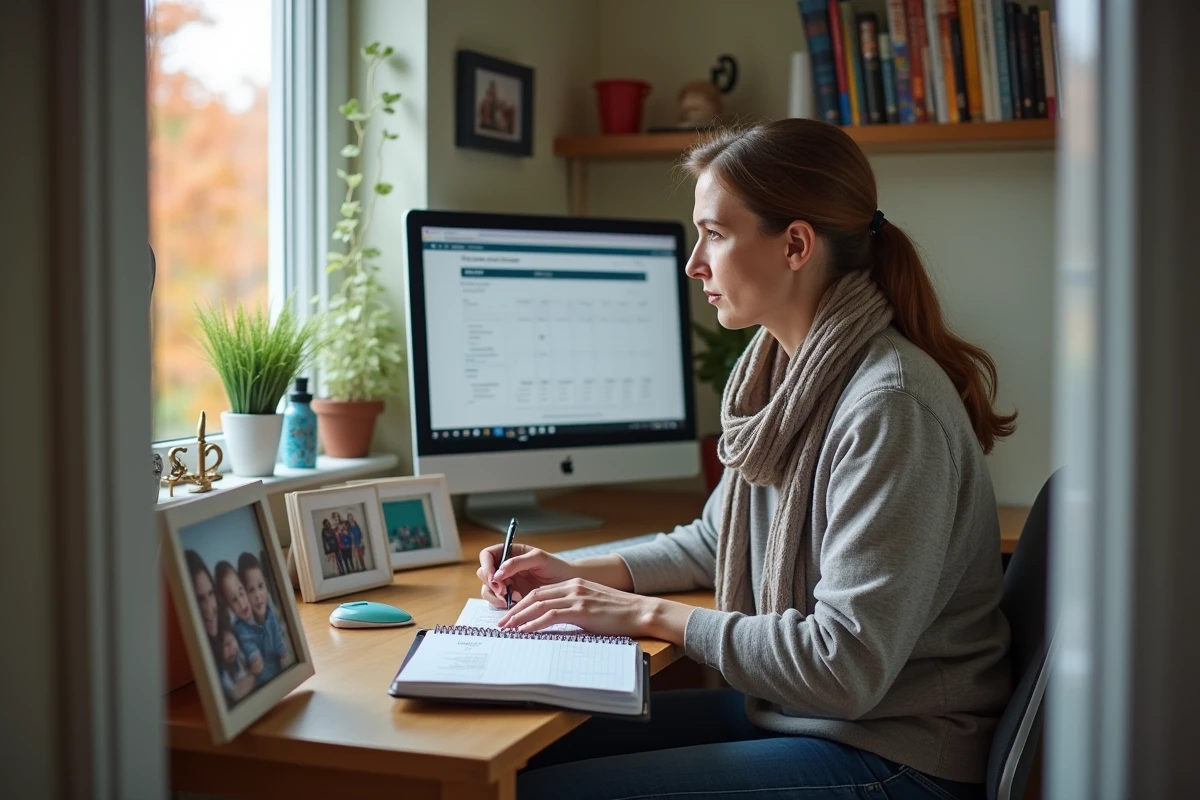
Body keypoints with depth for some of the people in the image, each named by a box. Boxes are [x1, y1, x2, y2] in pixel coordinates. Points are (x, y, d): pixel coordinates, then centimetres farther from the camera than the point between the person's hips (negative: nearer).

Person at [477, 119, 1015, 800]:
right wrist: (581, 575, 6)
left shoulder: (889, 406, -23)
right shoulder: (776, 369, 5)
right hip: (787, 710, 8)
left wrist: (652, 613, -17)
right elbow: (718, 538, 21)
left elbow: (846, 667, -25)